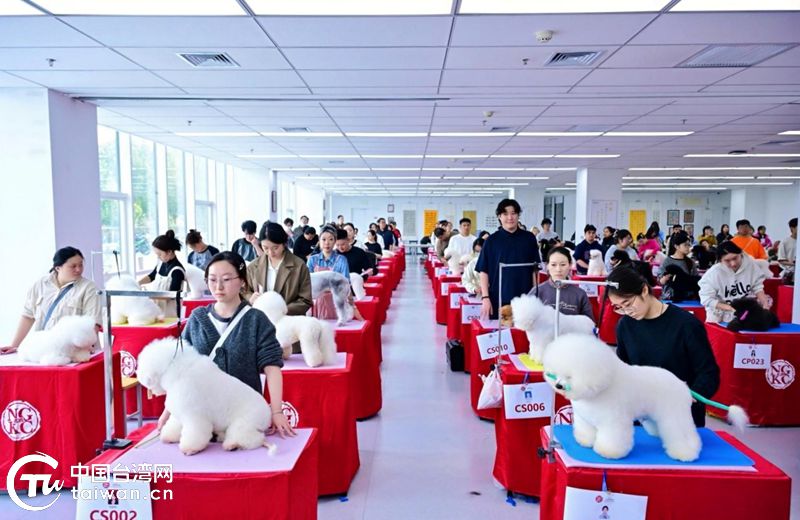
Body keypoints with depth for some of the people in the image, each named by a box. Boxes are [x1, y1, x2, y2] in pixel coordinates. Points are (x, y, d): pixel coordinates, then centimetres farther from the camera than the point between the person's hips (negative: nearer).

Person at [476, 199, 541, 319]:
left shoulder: (529, 238, 4)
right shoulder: (492, 240, 0)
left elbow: (535, 269, 8)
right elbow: (484, 271, 0)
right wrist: (485, 297, -7)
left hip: (524, 298, 1)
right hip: (498, 299, -1)